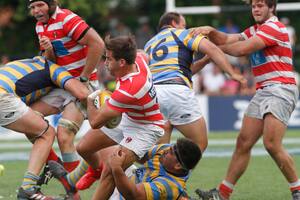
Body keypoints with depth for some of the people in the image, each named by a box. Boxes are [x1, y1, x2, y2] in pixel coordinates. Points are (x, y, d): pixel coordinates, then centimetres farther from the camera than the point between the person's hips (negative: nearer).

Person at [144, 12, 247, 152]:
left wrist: (205, 60, 30)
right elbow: (211, 49, -1)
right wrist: (232, 73, -2)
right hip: (176, 91, -5)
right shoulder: (181, 33, 14)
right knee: (200, 144, 5)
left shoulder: (149, 44, 30)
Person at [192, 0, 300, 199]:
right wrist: (211, 31, -9)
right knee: (243, 143, 6)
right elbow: (227, 40, 10)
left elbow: (242, 49, -17)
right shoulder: (254, 31, 21)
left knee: (272, 144, -20)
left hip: (281, 90, -9)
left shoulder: (274, 27, -9)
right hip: (262, 92, 9)